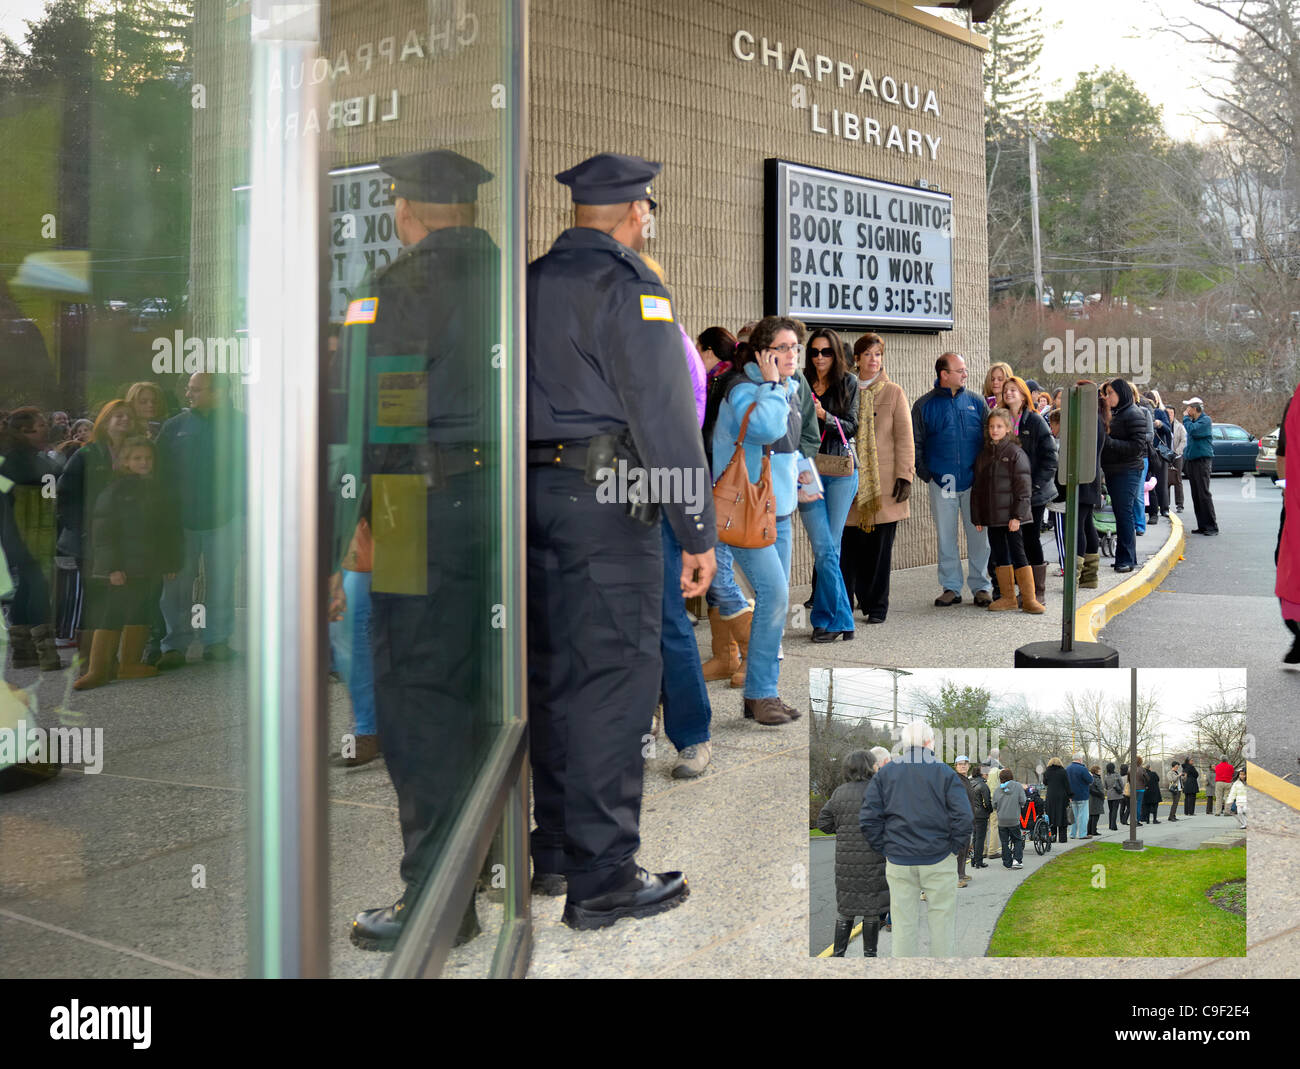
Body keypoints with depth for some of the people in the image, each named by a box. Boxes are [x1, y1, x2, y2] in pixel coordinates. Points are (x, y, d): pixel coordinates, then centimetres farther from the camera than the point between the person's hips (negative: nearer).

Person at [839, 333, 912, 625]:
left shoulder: (893, 393, 6)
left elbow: (904, 437, 2)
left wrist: (905, 475, -6)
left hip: (884, 482, -1)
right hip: (851, 480, 1)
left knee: (880, 545, 2)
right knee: (849, 545, -2)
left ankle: (876, 606, 12)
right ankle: (843, 605, 7)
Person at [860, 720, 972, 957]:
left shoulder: (885, 773, 2)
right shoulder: (944, 772, -5)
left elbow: (868, 819, -1)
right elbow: (963, 818, -11)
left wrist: (885, 849, 7)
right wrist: (954, 847, 1)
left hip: (898, 862, 2)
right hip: (938, 860, -2)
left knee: (904, 922, 7)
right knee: (942, 919, 8)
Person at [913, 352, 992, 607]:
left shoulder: (976, 403, 7)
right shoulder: (925, 405, 3)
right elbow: (915, 443, 7)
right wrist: (924, 473, -1)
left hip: (974, 481, 1)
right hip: (942, 482, -1)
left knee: (978, 535, 2)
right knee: (946, 537, 6)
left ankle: (981, 586, 12)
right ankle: (951, 587, 14)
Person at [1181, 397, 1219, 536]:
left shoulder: (1206, 420, -9)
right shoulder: (1193, 420, 16)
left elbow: (1192, 430, -23)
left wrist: (1186, 417, -8)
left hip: (1202, 460, -9)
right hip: (1191, 460, 9)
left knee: (1204, 494, -10)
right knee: (1196, 495, 8)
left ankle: (1212, 526, -8)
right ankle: (1202, 526, 12)